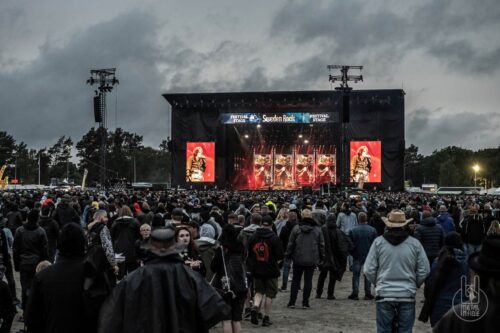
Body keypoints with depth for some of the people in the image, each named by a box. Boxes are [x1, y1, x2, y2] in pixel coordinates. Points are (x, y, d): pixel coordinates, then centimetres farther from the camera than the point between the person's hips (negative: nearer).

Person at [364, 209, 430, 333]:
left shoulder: (378, 242, -4)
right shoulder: (415, 243, -2)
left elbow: (369, 270, -3)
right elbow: (424, 270, 1)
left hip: (384, 295, -1)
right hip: (407, 295, 1)